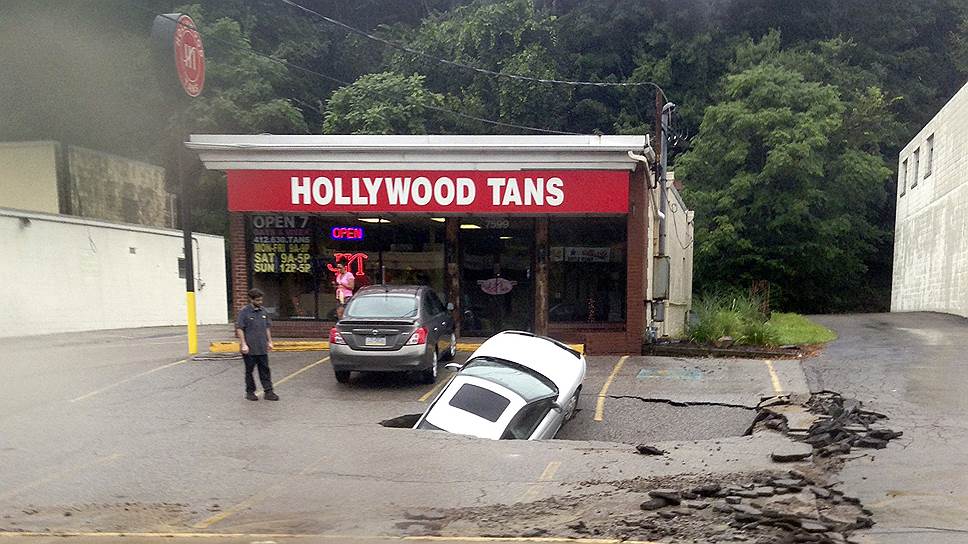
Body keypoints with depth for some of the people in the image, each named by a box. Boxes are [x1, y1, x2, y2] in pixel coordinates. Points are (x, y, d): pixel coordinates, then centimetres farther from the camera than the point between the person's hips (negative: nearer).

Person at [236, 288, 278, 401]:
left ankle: (268, 392, 10)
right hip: (250, 349, -4)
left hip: (262, 348, 5)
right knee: (249, 371, 8)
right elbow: (239, 329, -9)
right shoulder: (244, 312, -9)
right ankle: (250, 392, 20)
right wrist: (243, 344, -14)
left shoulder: (263, 311, 8)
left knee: (265, 370, 6)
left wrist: (269, 341, 14)